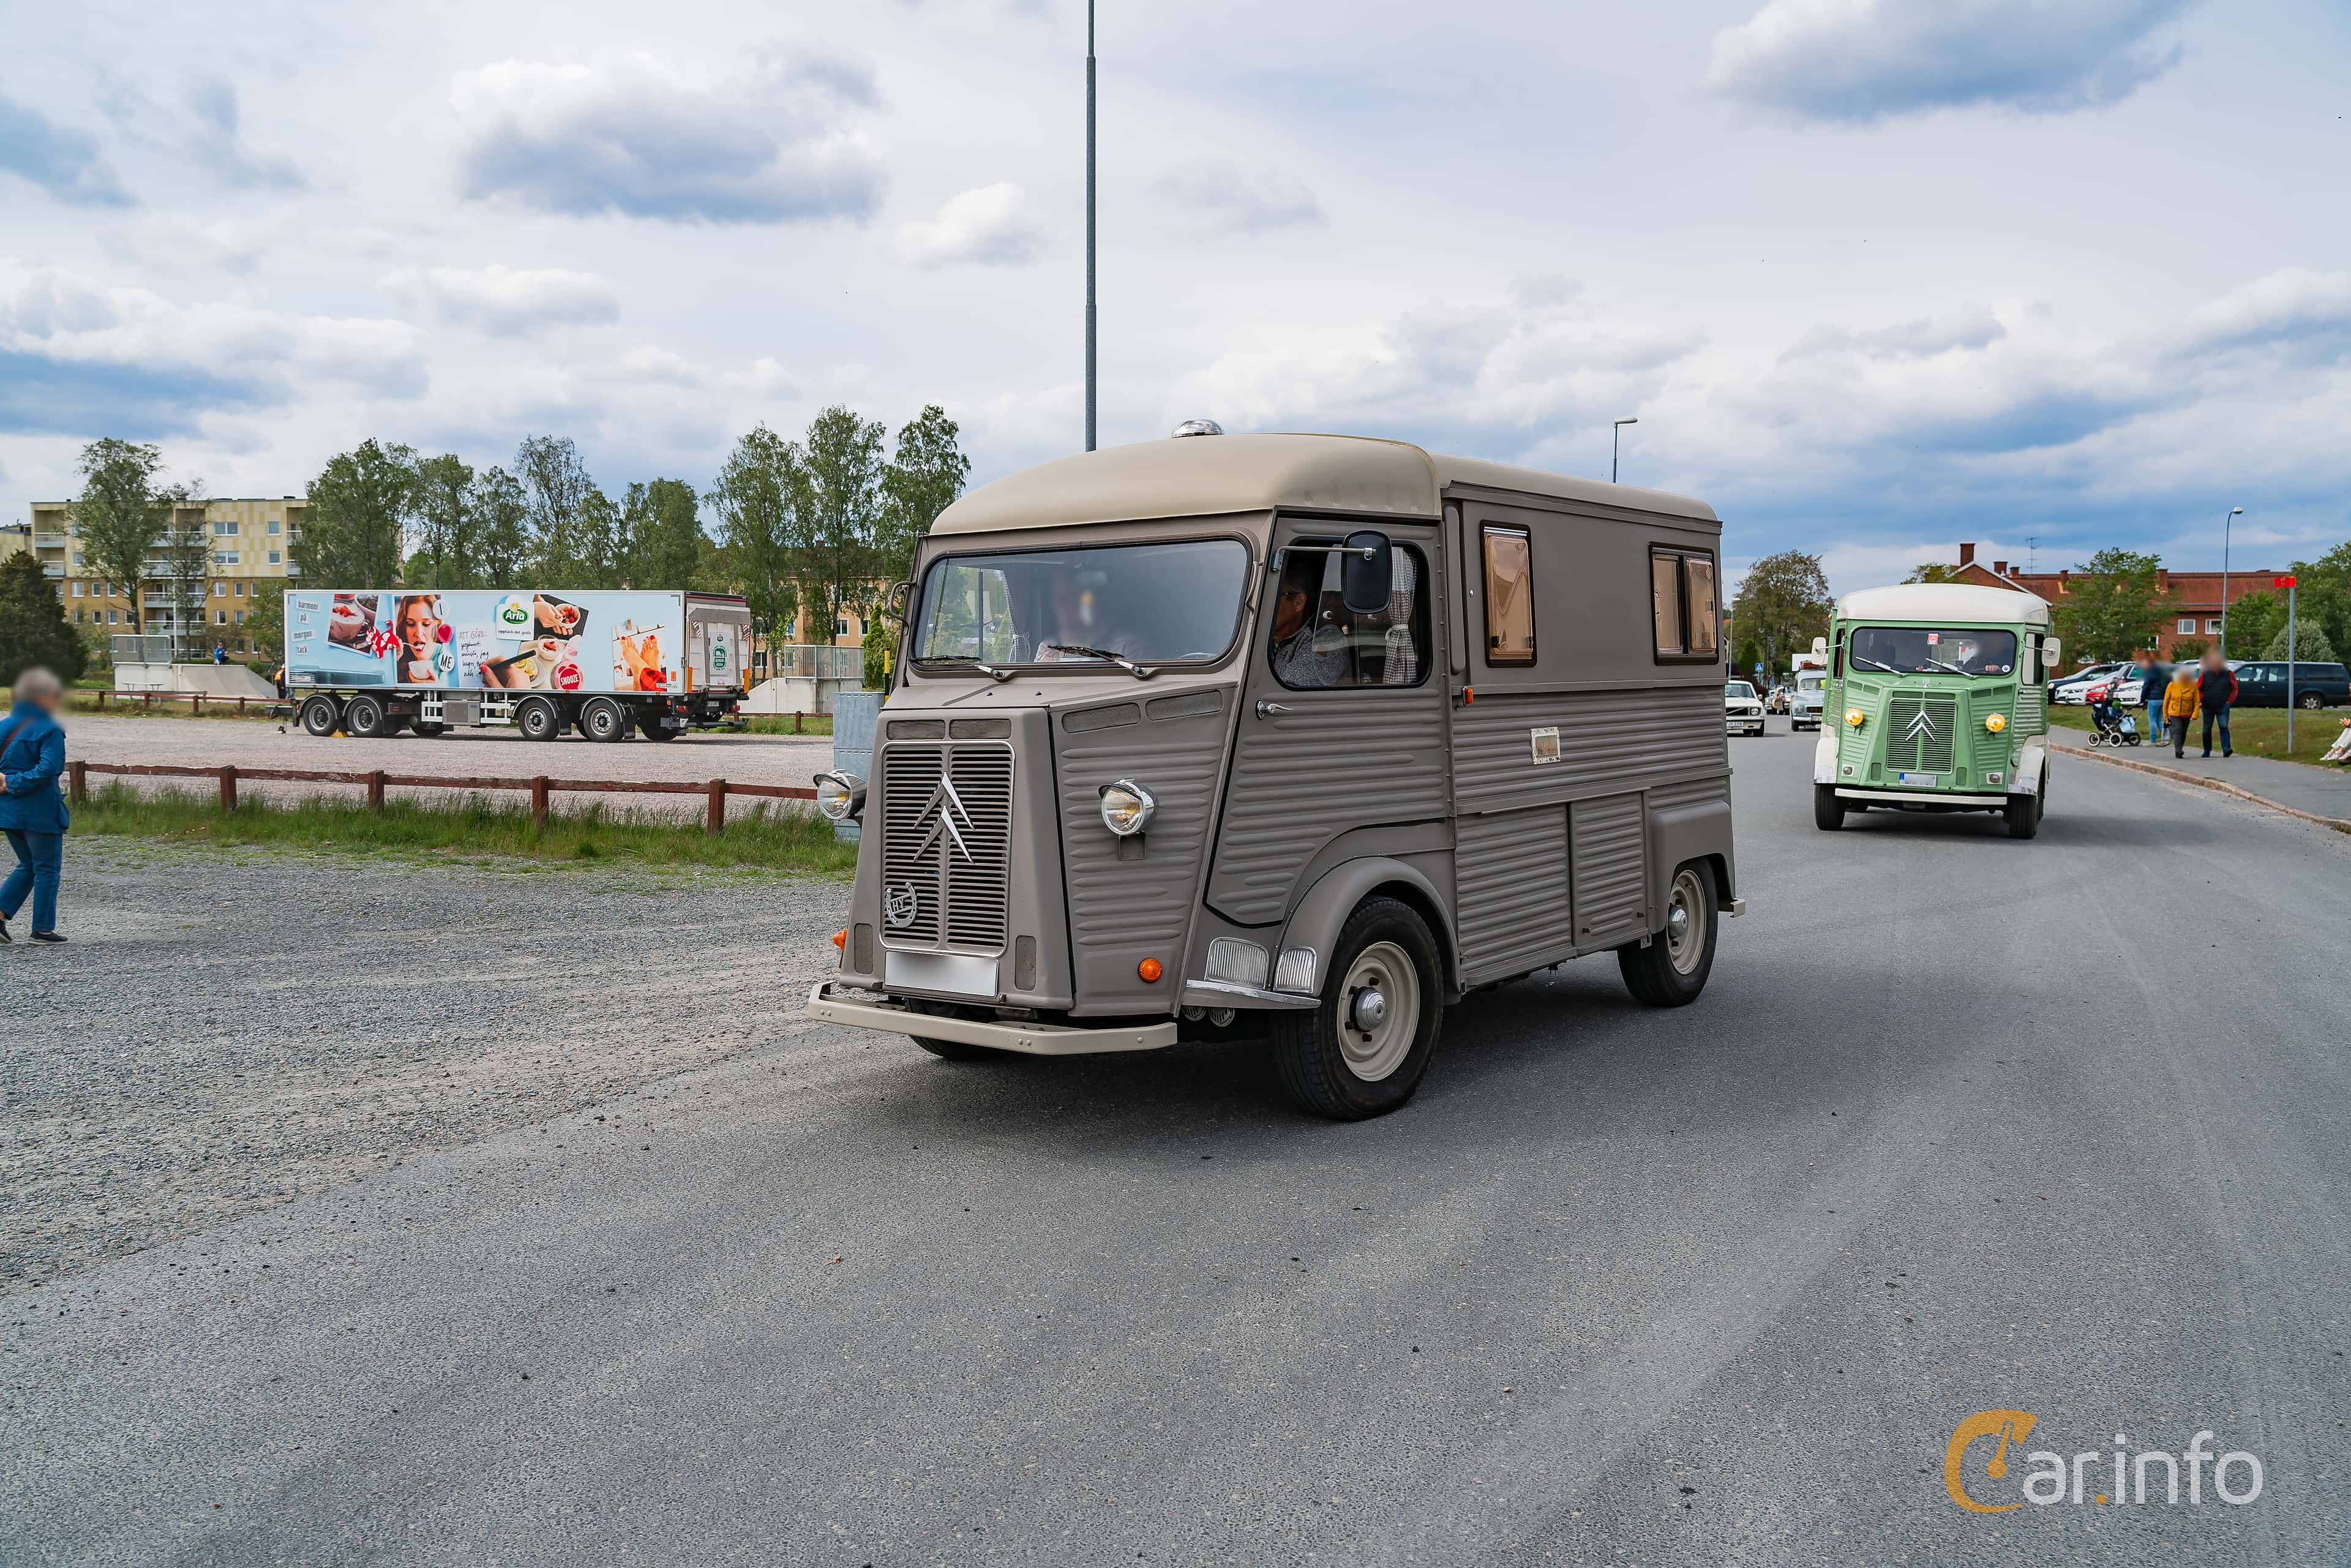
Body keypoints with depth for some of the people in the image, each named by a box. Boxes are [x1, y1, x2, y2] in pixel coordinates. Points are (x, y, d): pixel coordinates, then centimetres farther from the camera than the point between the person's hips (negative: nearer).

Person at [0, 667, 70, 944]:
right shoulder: (50, 730, -13)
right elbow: (48, 768, -25)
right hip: (40, 811, -7)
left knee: (28, 865, 21)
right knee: (47, 868, 5)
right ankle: (43, 928, 8)